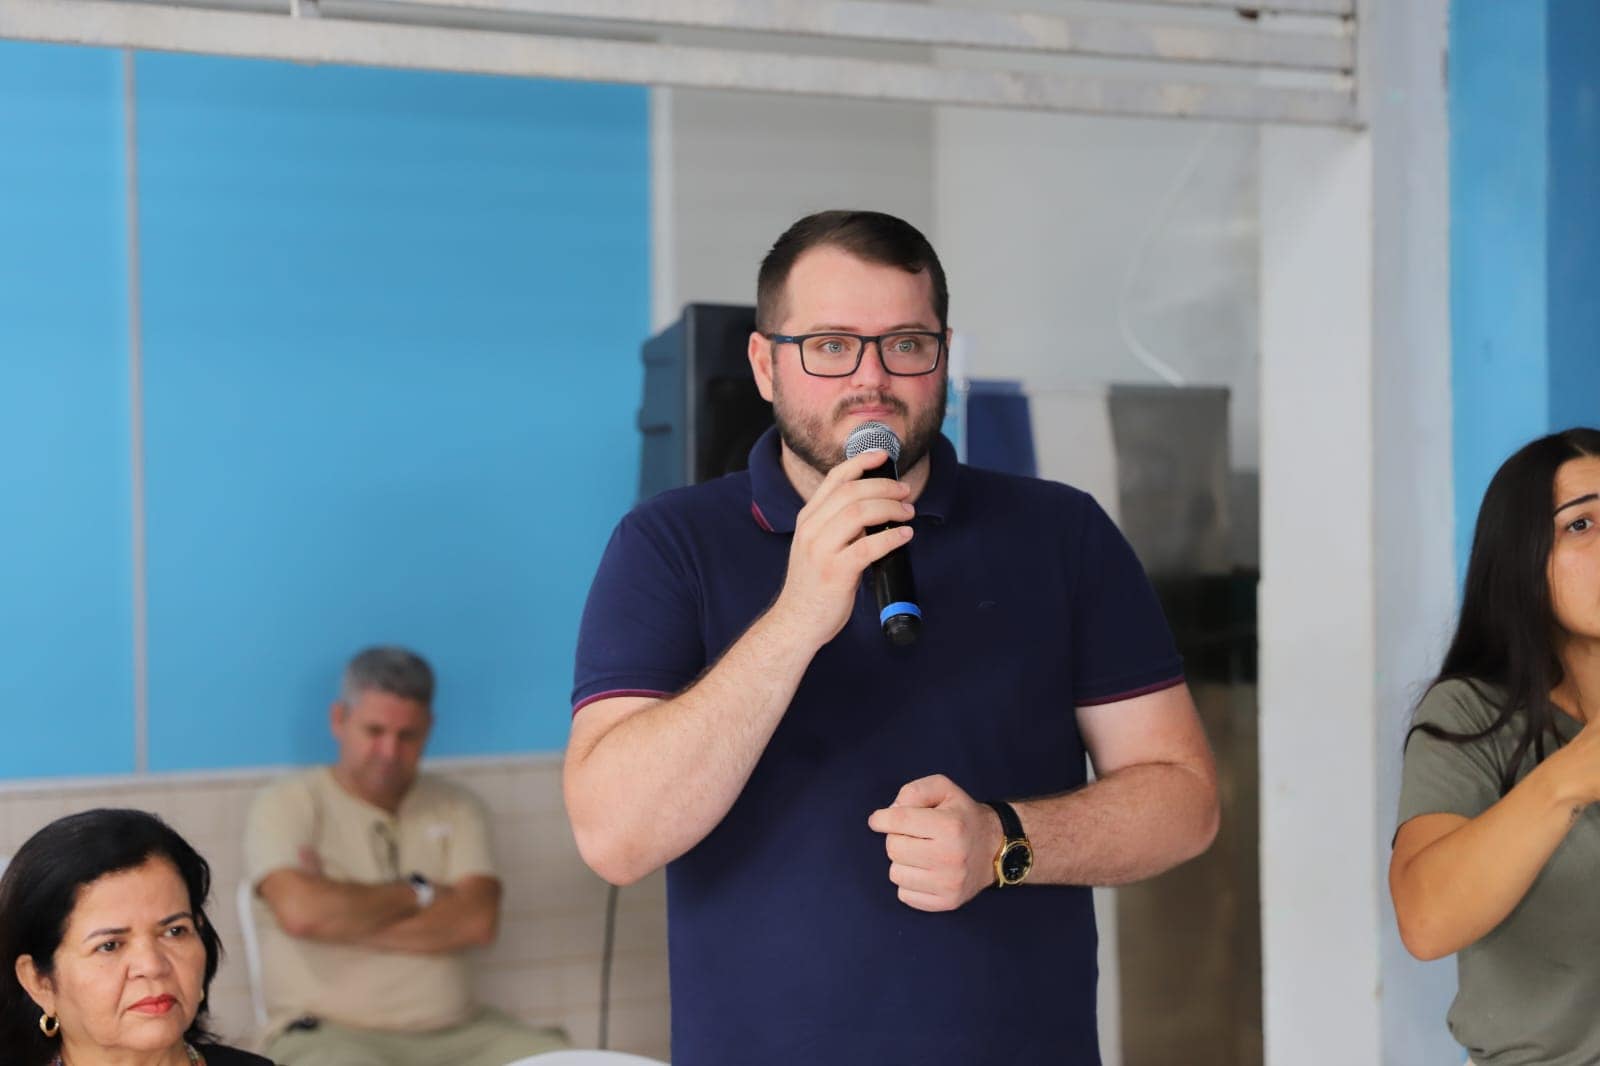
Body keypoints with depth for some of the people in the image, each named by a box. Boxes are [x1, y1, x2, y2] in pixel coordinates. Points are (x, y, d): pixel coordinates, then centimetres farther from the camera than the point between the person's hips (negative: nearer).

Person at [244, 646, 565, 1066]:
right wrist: (418, 893, -3)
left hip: (456, 1031, 4)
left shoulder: (457, 808, 11)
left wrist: (342, 915, -10)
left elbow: (477, 920, -5)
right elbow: (300, 911, -17)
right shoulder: (286, 806, 1)